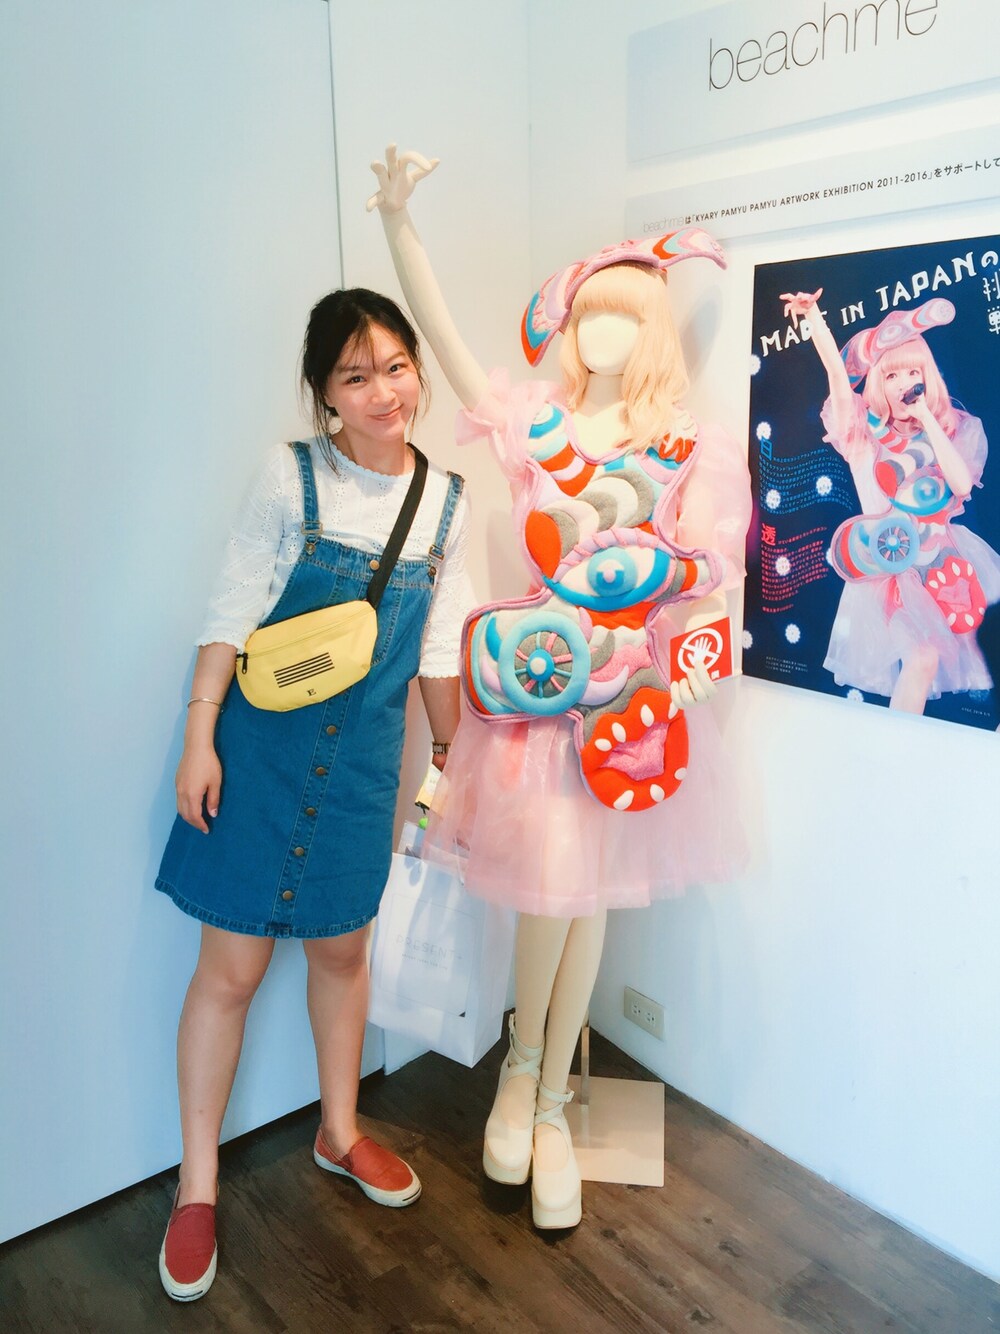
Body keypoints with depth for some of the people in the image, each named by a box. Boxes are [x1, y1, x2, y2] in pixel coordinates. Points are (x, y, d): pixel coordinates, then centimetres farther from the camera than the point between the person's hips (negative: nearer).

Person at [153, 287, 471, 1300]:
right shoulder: (289, 477, -10)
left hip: (363, 760, 3)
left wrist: (449, 753, 14)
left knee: (341, 948, 18)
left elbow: (438, 647, 8)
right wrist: (198, 739, -11)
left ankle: (338, 1132, 41)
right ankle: (197, 1186, 25)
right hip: (260, 748, -3)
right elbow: (231, 615, -8)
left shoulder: (446, 503, 0)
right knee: (232, 966, 5)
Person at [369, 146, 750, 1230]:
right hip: (536, 682, -1)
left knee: (589, 898, 9)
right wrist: (397, 219, -14)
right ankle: (522, 1067, 27)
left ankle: (548, 1103, 29)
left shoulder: (688, 451, 4)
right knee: (550, 895, -5)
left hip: (628, 691, 1)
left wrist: (637, 627, -16)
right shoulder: (535, 423, 5)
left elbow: (709, 576, 0)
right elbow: (441, 335, -4)